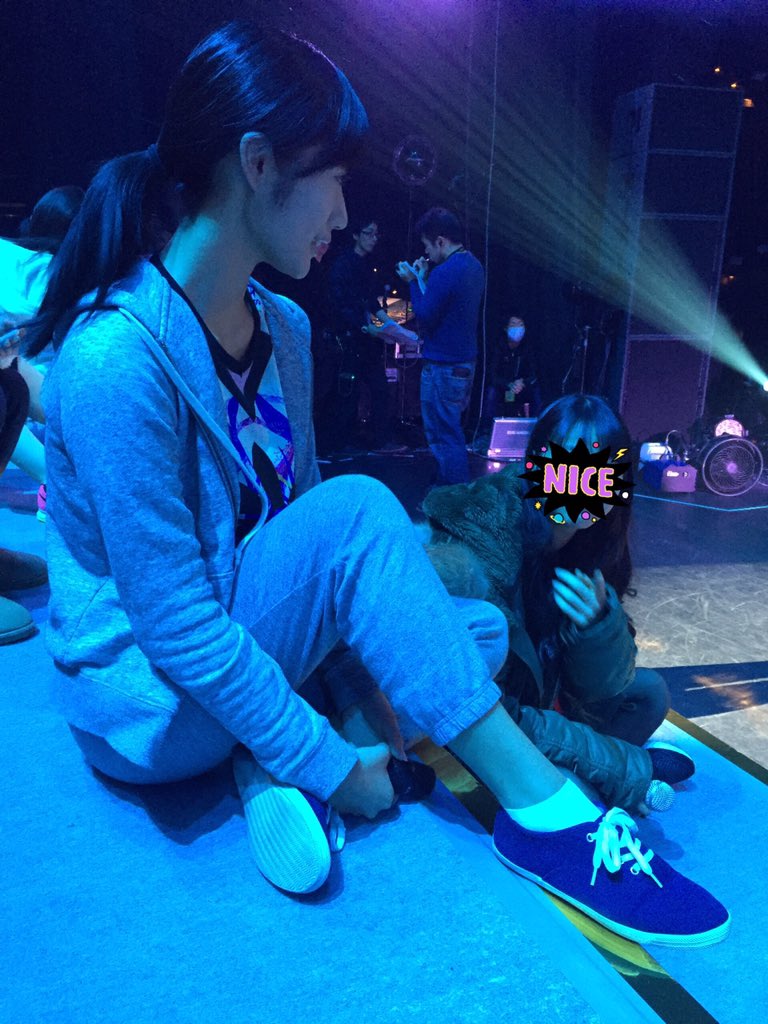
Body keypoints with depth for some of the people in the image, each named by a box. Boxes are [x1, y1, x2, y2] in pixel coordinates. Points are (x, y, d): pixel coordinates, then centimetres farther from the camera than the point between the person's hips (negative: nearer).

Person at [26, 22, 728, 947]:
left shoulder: (282, 328, 0)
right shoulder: (118, 356, -26)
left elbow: (297, 517, 5)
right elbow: (173, 620, -26)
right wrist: (332, 763, -19)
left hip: (241, 654, 7)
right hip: (151, 704, -7)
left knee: (480, 630, -4)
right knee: (355, 513, -29)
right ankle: (545, 811, -21)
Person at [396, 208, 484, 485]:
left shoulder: (444, 272, -21)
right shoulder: (473, 265, 10)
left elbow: (425, 318, -17)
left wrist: (414, 282, -6)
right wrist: (424, 280, 10)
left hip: (443, 367, -10)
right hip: (465, 362, 10)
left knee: (444, 436, -2)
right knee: (452, 432, 21)